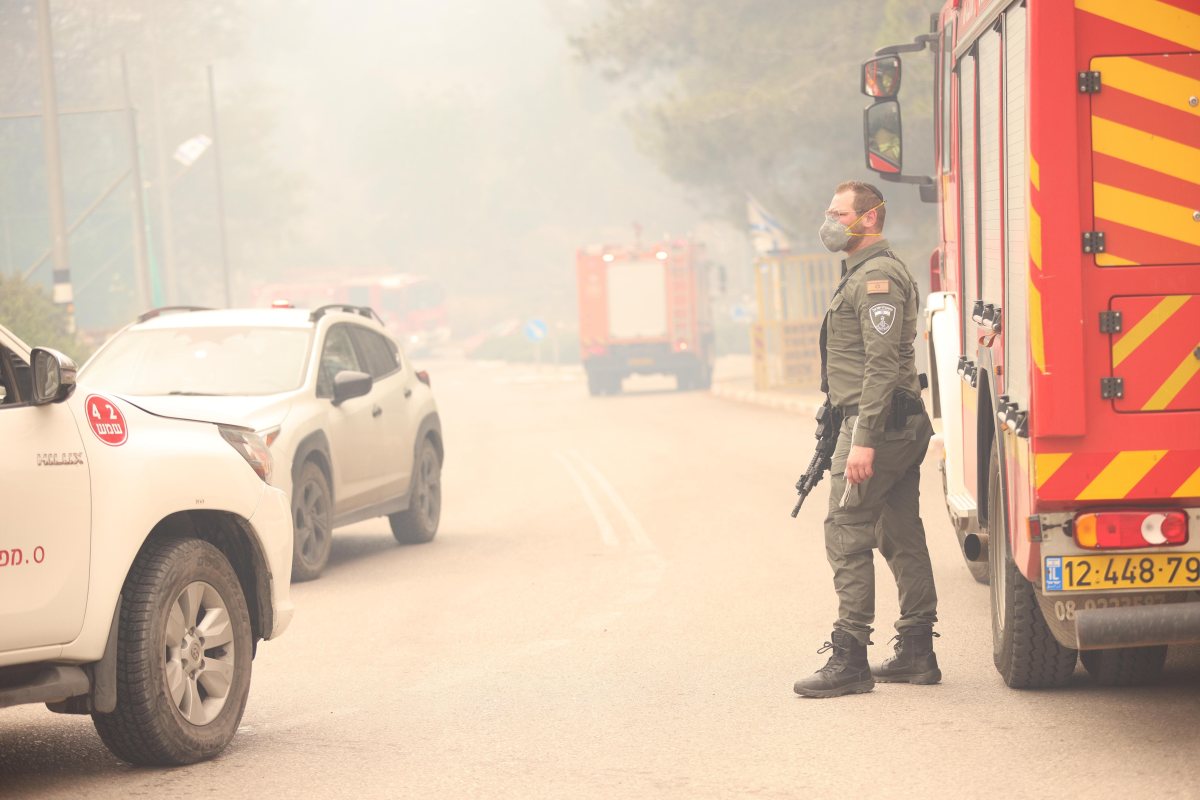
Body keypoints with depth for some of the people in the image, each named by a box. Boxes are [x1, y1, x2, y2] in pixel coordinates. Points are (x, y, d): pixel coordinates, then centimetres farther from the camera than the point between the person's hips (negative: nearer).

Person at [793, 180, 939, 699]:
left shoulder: (876, 277, -13)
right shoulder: (869, 273, 21)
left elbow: (881, 364, -21)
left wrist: (863, 439, -25)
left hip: (878, 422, -11)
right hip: (903, 427, 11)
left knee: (846, 534, -10)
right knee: (901, 538, 11)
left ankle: (849, 658, -11)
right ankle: (916, 652, 14)